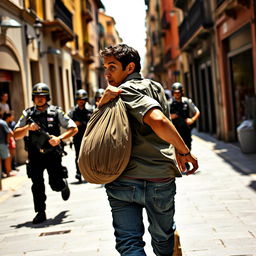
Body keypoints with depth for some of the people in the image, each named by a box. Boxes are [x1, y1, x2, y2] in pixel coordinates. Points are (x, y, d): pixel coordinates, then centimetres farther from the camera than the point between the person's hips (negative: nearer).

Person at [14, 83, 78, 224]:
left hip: (52, 154, -1)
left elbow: (73, 129, -2)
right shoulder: (28, 113, 4)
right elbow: (16, 135, 3)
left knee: (56, 185, -1)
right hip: (35, 155, 1)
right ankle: (40, 212, 8)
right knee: (37, 184, -5)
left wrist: (59, 138, -16)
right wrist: (28, 127, -15)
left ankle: (64, 184, 35)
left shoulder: (56, 112, -2)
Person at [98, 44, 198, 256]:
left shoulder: (127, 90, -9)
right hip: (161, 180, 6)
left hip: (123, 182, -6)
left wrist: (183, 151, -14)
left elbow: (158, 120, -24)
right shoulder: (155, 87, 14)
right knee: (163, 237, 23)